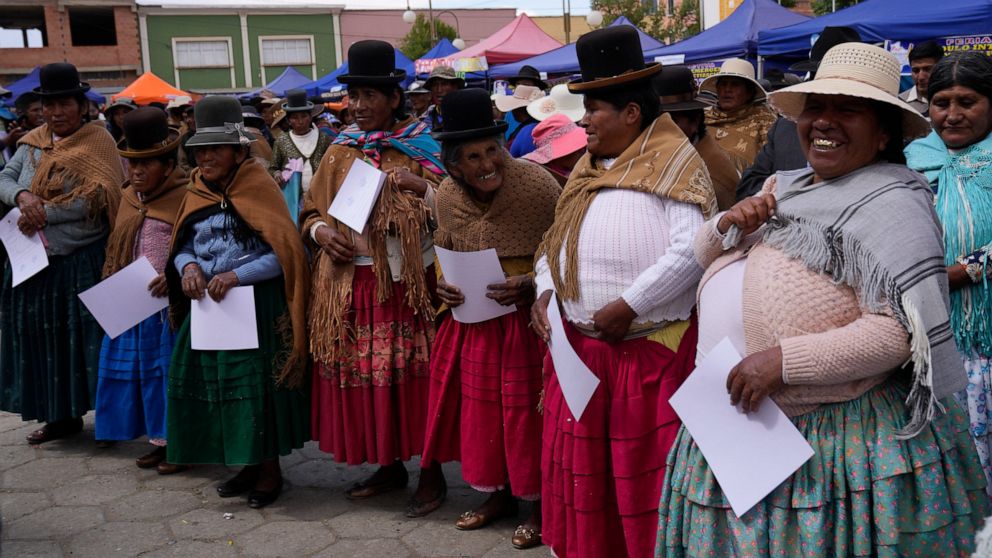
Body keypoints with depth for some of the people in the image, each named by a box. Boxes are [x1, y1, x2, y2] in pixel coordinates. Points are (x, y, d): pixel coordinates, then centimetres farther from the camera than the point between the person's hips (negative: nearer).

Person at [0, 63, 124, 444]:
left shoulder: (97, 141, -6)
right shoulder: (33, 141, 11)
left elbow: (95, 197, -17)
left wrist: (43, 212, -18)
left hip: (83, 261, -5)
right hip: (35, 259, 6)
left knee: (87, 338, -1)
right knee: (45, 337, 10)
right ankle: (62, 415, 22)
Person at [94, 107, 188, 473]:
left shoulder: (186, 196, -10)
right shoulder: (128, 198, 13)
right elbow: (115, 250, 21)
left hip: (171, 303, -7)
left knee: (171, 371, 0)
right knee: (139, 370, 12)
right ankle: (159, 441, 25)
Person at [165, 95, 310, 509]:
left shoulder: (258, 188, -9)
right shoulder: (197, 192, 9)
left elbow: (284, 252, -15)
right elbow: (182, 245, 15)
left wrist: (236, 275, -21)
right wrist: (188, 266, -7)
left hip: (255, 307, -6)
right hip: (208, 305, 6)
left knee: (257, 386, -3)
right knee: (212, 381, 9)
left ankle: (270, 470, 15)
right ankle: (248, 463, 26)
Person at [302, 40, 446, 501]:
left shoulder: (421, 148, 1)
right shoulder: (339, 154, 10)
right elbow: (311, 211, 17)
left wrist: (422, 188, -17)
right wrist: (322, 232, -3)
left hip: (406, 284, -4)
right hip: (350, 285, 4)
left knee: (413, 376, -1)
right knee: (360, 376, 8)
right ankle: (389, 465, 25)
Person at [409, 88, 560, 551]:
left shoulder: (537, 184, -17)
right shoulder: (447, 195, -1)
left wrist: (530, 283, -23)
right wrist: (442, 283, -4)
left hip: (528, 317, -5)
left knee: (526, 408, 2)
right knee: (479, 404, 13)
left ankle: (538, 504, 23)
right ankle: (498, 492, 34)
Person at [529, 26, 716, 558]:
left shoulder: (673, 161, -8)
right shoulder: (588, 166, 15)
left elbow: (691, 251, -18)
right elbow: (558, 239, 19)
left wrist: (627, 305, -19)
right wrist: (546, 290, 1)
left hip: (650, 348, -7)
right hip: (579, 344, 7)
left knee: (645, 472, 3)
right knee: (580, 467, 14)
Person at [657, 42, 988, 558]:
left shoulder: (890, 201, -12)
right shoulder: (785, 186, 12)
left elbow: (903, 331, -22)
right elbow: (705, 254, 19)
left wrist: (784, 361, -26)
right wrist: (727, 225, -3)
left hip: (840, 438, -7)